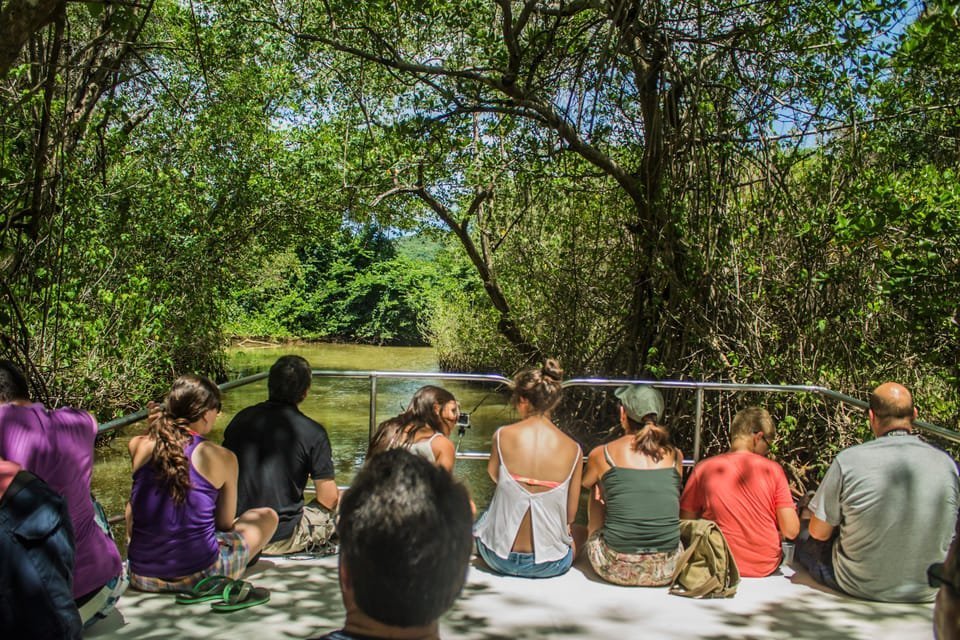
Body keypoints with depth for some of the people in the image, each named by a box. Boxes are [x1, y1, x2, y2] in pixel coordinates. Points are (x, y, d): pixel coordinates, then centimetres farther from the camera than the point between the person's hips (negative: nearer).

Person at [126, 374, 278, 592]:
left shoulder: (138, 446, -2)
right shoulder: (223, 457, -10)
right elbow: (225, 523, 1)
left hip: (141, 576, 3)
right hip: (199, 576, -3)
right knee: (267, 516, 20)